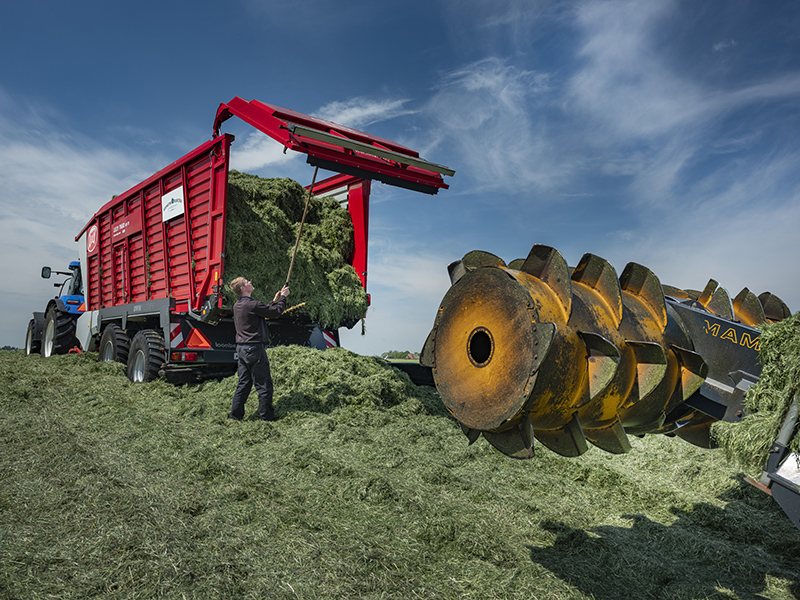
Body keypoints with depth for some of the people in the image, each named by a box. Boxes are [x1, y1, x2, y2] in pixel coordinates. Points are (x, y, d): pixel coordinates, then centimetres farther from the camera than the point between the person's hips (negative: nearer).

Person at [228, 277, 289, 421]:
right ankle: (267, 417, 6)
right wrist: (283, 297, 7)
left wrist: (273, 301, 22)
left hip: (241, 348, 9)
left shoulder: (237, 305, 12)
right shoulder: (252, 304, -16)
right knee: (264, 384, 0)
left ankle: (235, 415, 17)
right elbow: (276, 312, -8)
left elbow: (263, 311, 22)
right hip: (254, 348, -9)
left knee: (244, 383, 14)